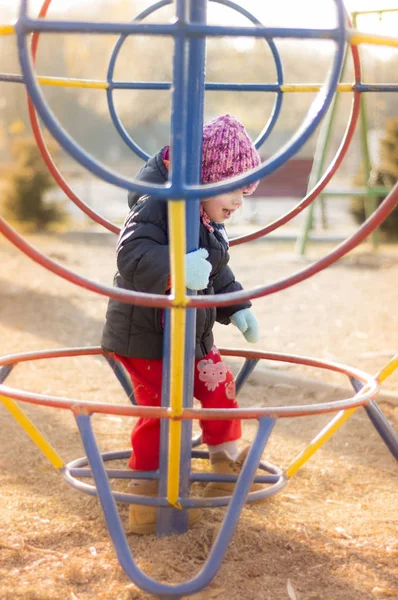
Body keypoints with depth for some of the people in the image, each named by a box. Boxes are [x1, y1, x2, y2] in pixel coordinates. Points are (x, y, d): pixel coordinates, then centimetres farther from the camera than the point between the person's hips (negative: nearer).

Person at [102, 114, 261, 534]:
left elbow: (218, 275, 20)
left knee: (220, 389, 15)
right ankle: (147, 503, 13)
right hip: (147, 338, -9)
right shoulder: (156, 204, -24)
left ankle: (227, 468, 36)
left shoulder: (209, 222, 8)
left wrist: (236, 309, 6)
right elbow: (131, 254, -36)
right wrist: (176, 269, -49)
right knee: (159, 413, -2)